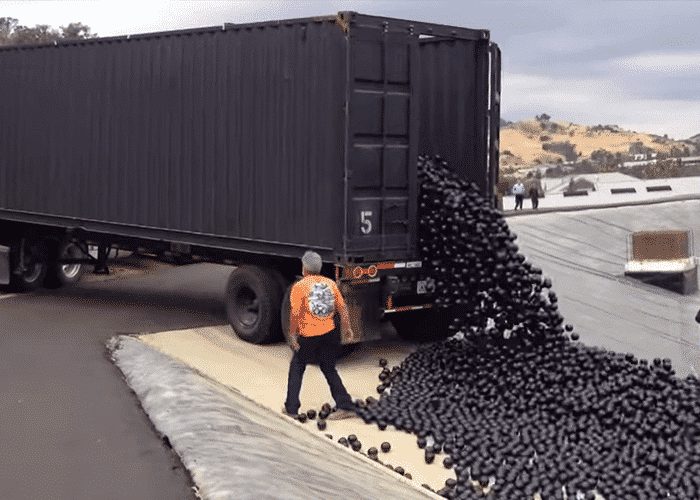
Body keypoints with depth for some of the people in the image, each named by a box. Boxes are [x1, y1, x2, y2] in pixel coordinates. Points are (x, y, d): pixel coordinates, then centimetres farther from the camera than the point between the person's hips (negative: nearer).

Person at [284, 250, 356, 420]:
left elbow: (295, 313, -15)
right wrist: (347, 327, 17)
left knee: (296, 369, 15)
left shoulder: (299, 286, -10)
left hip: (307, 336, -4)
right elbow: (342, 307, 6)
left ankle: (291, 407, 16)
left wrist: (292, 334, -8)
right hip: (330, 334, 4)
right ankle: (345, 406, 10)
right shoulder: (330, 283, 3)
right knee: (330, 370, 15)